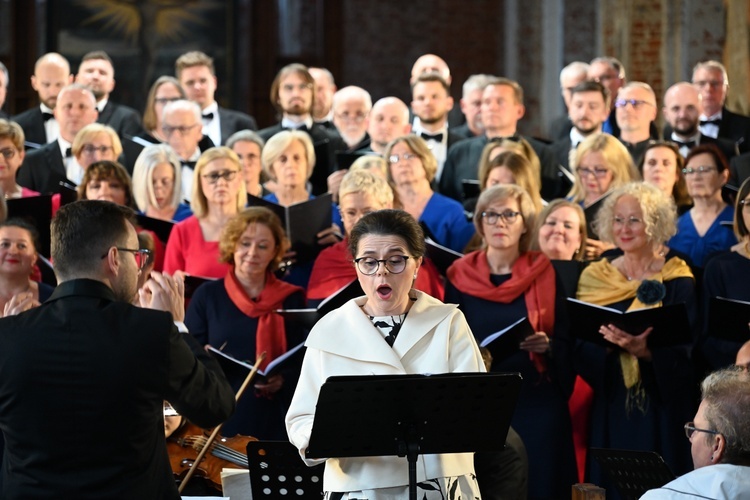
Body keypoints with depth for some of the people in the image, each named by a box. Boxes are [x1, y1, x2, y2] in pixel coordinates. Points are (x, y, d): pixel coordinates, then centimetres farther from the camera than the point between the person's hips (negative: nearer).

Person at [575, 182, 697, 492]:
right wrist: (607, 343, -18)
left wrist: (646, 350, -26)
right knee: (609, 484, 2)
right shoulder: (595, 278, 7)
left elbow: (686, 353, -8)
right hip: (610, 408, 2)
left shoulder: (677, 280, -1)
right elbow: (580, 352, 2)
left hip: (662, 409, -2)